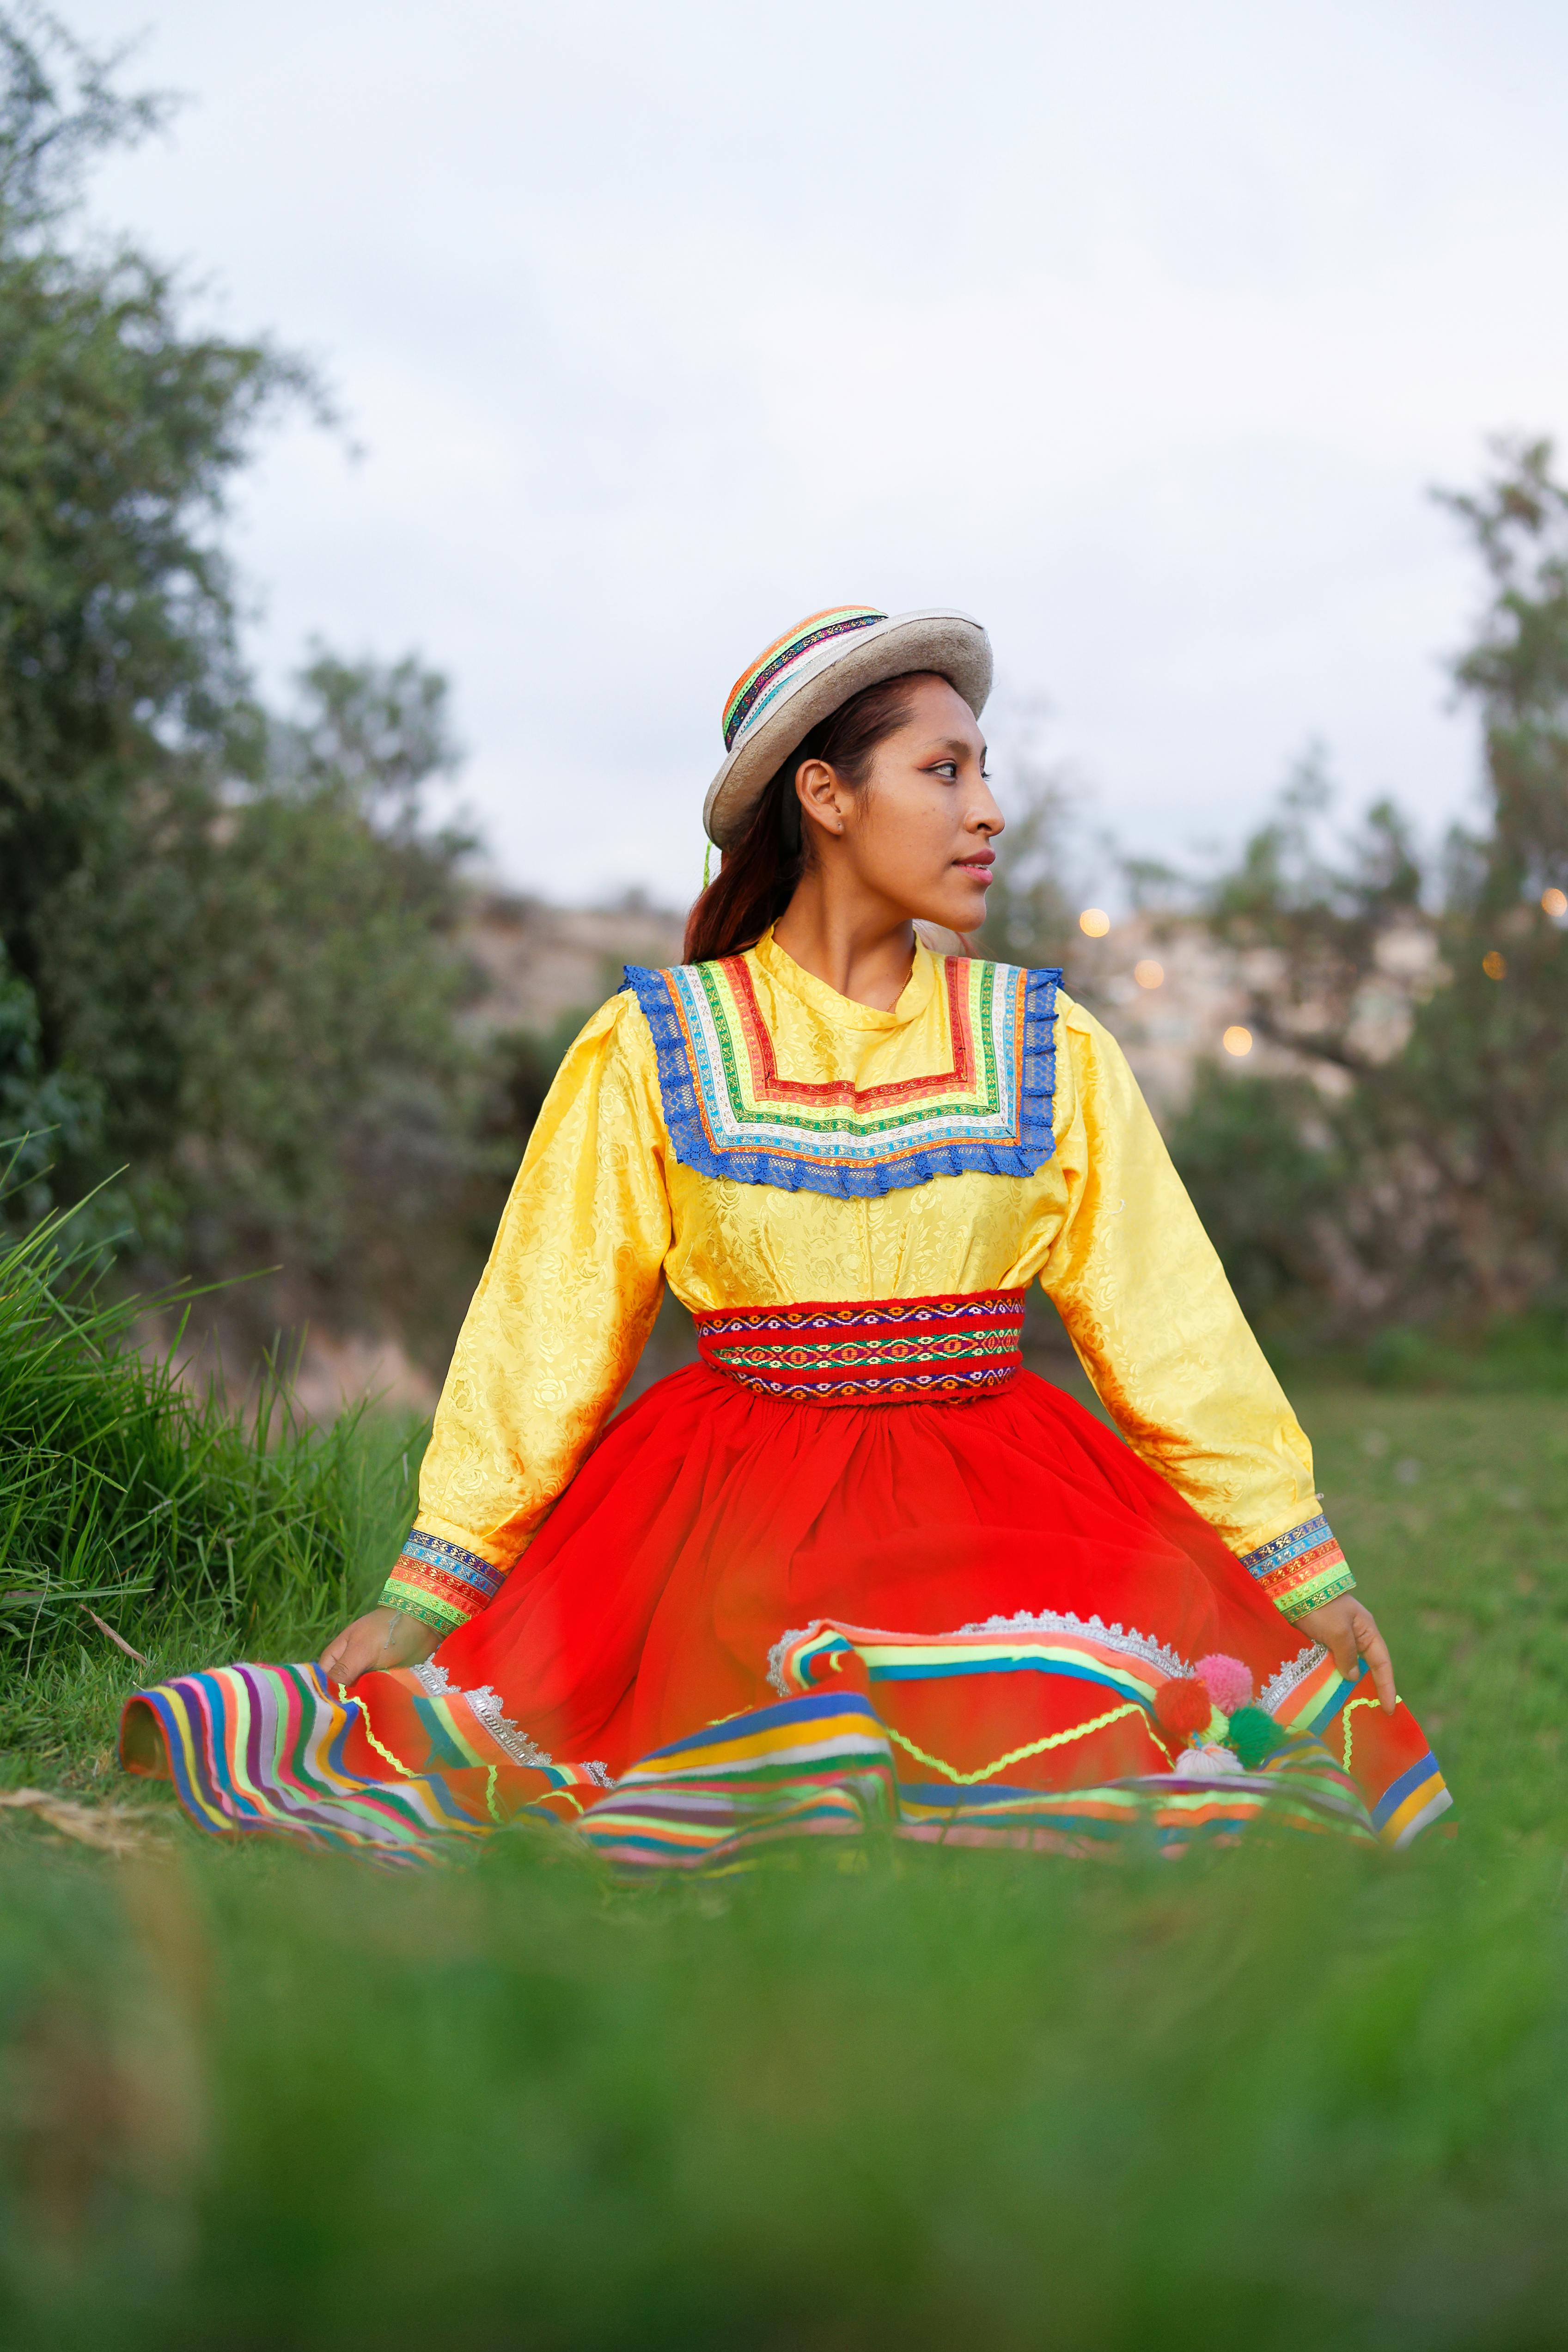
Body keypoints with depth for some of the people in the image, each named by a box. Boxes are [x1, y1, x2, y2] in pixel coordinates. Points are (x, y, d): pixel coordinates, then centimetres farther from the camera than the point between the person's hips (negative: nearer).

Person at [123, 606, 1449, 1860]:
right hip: (731, 1497, -2)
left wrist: (1305, 1571, 4)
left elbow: (1174, 1332, 8)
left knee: (1086, 1726, -25)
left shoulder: (1051, 1052, 8)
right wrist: (428, 1590, 1)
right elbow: (543, 1332, 4)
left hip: (993, 1493, 2)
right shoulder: (650, 1050, 3)